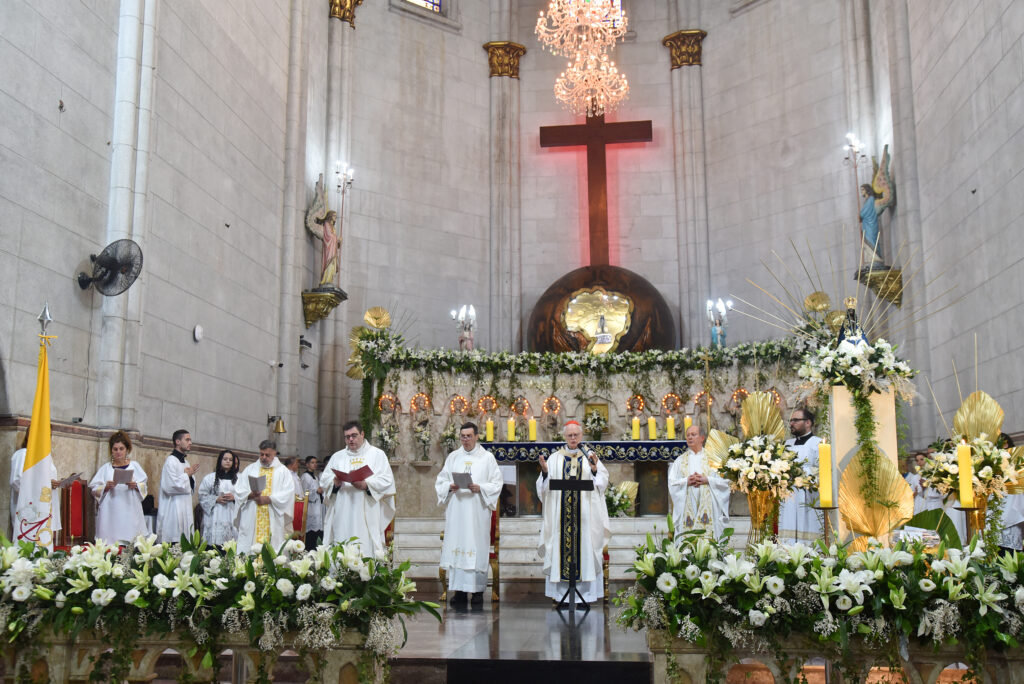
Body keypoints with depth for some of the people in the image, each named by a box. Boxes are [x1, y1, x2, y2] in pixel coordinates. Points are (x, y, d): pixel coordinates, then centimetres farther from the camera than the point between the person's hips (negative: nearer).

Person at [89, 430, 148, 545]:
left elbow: (144, 486, 8)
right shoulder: (105, 468, 11)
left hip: (130, 512, 0)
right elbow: (94, 490, 6)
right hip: (111, 513, 0)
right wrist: (106, 487, -12)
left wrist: (135, 485, -11)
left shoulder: (134, 465, 12)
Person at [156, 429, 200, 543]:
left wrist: (190, 476, 2)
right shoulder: (171, 461, -10)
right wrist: (187, 475, -7)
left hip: (185, 510, 9)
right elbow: (169, 486, -20)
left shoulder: (185, 462, 17)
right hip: (174, 511, -9)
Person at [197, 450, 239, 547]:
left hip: (232, 516, 1)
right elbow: (202, 496, 5)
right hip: (215, 518, -1)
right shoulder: (210, 478, 8)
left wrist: (234, 497, -10)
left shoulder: (238, 478, 10)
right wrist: (216, 499, -8)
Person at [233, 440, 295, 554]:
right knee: (249, 552, -5)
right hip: (252, 520, 2)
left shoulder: (283, 471, 8)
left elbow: (288, 493, -3)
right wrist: (250, 495, -13)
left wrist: (269, 499, -14)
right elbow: (239, 490, 6)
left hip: (273, 521, -2)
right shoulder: (250, 469, 15)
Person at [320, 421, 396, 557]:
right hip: (342, 515, 3)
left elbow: (387, 481, -1)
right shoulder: (337, 456, 21)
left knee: (366, 549, -11)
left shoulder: (377, 454, 10)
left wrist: (366, 484, -17)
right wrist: (335, 482, -11)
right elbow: (324, 479, 11)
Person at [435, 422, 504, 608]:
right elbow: (440, 481, 12)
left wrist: (480, 488, -15)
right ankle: (459, 591, 4)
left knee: (477, 548, -4)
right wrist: (450, 487, -9)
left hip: (478, 511, -2)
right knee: (456, 546, -1)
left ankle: (477, 591, 2)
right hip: (456, 511, 2)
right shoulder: (453, 457, 14)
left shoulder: (487, 457, 6)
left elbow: (497, 483, 1)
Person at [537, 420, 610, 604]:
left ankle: (586, 591, 4)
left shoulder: (590, 457, 8)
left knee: (585, 547, -2)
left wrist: (595, 470, -19)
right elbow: (545, 486, 3)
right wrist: (545, 472, -15)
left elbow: (602, 482, -1)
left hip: (585, 511, 0)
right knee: (561, 546, -1)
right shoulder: (555, 458, 9)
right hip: (561, 511, 0)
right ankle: (561, 591, 5)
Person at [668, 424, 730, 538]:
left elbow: (724, 481, 2)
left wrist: (707, 480, -13)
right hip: (687, 507, 1)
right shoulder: (680, 461, 15)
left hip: (707, 506, -1)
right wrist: (686, 481, -12)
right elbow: (671, 483, 5)